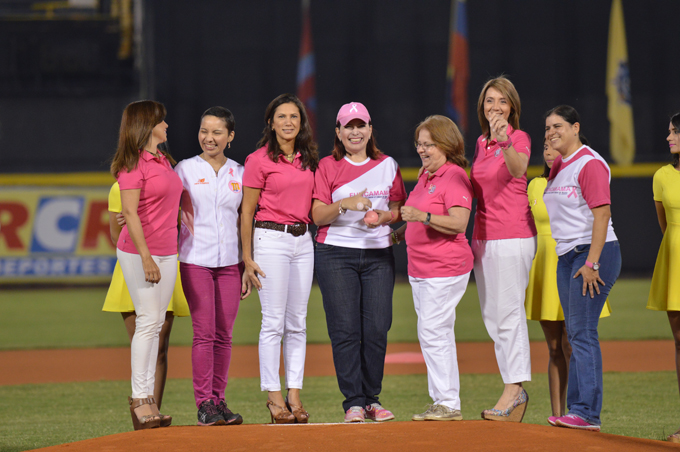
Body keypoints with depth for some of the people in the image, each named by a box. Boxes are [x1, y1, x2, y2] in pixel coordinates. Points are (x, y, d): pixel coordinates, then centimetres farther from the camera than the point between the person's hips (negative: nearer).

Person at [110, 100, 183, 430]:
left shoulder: (163, 160, 14)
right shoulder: (134, 163, -11)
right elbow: (130, 211, -17)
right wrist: (146, 257, -22)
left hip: (167, 252, 8)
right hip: (139, 252, -8)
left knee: (157, 323, 7)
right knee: (148, 321, -9)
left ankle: (147, 395, 10)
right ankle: (139, 398, -4)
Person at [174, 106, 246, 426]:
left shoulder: (239, 173, 11)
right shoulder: (185, 169, 4)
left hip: (229, 262, 3)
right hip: (196, 261, -3)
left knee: (224, 335, 3)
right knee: (204, 333, -8)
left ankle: (219, 400, 9)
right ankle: (204, 404, -5)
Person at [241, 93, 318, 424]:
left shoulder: (308, 159, 12)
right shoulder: (259, 160, -5)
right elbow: (247, 212, -4)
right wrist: (247, 259, -8)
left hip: (303, 240, 6)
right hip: (271, 239, -6)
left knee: (298, 322, 6)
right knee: (274, 322, -5)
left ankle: (294, 394, 9)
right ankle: (273, 397, -1)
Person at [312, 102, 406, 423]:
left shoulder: (387, 165, 13)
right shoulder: (327, 167, 6)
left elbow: (400, 211, 15)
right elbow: (318, 216, 0)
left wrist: (384, 216, -7)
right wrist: (345, 205, -18)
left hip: (379, 255, 2)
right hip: (336, 254, -2)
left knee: (377, 328, -5)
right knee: (345, 329, -8)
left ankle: (372, 399, 5)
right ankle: (353, 403, -5)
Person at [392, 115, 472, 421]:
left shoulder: (455, 177, -13)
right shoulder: (426, 175, 16)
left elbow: (459, 223, -24)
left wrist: (422, 216, -32)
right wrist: (397, 234, 18)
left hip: (445, 269, -10)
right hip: (420, 269, 10)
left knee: (433, 333, -12)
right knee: (434, 335, 11)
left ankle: (449, 404, -8)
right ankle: (443, 403, 15)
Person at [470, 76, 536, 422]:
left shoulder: (519, 139, -9)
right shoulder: (481, 143, 14)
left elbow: (518, 169, -33)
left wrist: (505, 143, -51)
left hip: (512, 236, -8)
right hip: (483, 236, 8)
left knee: (509, 313, -9)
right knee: (491, 316, 9)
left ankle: (513, 390, -7)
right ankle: (516, 393, 15)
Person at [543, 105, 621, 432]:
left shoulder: (589, 163, -12)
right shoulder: (558, 167, 15)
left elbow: (602, 213, -19)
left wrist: (591, 262, -23)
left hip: (593, 253, -10)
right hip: (566, 257, 10)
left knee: (583, 333, -14)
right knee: (575, 337, 10)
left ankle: (588, 413, -16)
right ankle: (578, 409, 13)